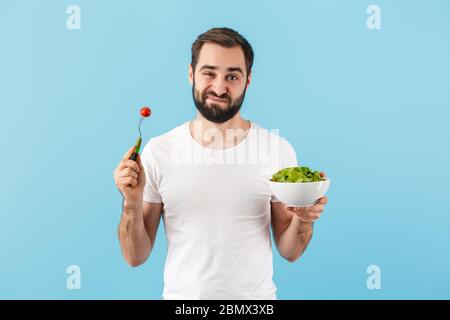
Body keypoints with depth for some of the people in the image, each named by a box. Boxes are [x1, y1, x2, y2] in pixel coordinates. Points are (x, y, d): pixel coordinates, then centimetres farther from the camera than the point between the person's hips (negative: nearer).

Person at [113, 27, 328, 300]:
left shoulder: (279, 150, -11)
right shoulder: (158, 151, -11)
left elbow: (289, 252, -3)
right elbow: (136, 256, -6)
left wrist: (303, 220, -22)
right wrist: (132, 204, -22)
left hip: (257, 296, 0)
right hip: (182, 294, 0)